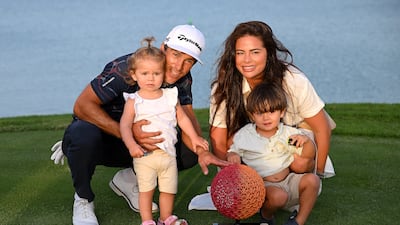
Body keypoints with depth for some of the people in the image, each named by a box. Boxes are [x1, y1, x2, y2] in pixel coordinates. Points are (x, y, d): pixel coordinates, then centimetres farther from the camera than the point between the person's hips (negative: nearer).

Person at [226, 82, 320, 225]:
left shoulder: (289, 134, 4)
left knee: (312, 180, -22)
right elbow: (232, 151, 13)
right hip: (263, 186, -3)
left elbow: (308, 156, 7)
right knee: (276, 194, -36)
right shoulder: (243, 135, 0)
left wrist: (307, 141, -13)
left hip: (289, 180, 4)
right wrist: (232, 156, -11)